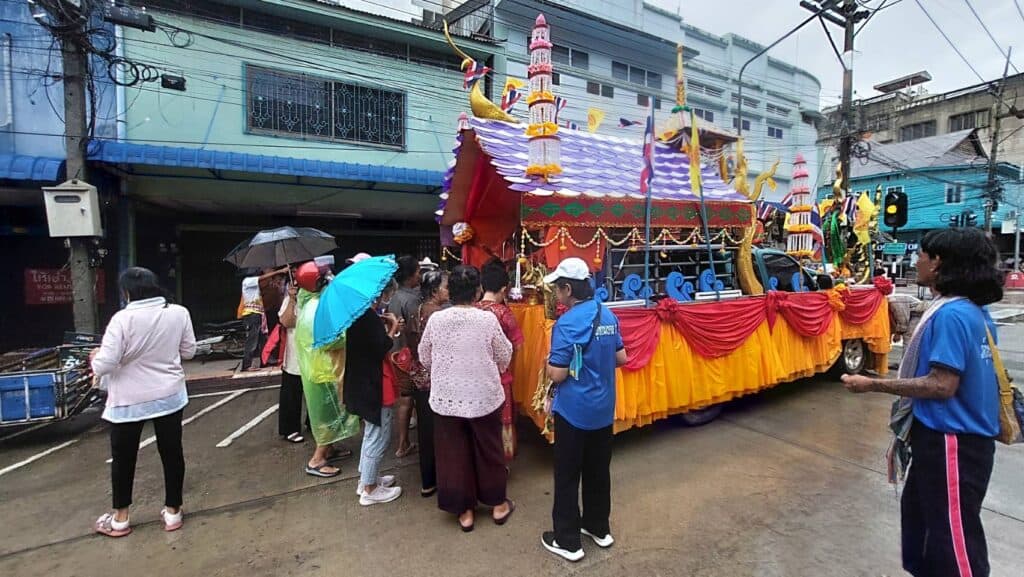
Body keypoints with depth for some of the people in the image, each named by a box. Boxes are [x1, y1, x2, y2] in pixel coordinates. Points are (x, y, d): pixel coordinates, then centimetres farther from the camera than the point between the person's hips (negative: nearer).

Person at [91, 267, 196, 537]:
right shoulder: (179, 313, -7)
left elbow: (104, 365, -18)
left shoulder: (123, 319, -19)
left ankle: (120, 518, 31)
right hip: (169, 394, 3)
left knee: (124, 457, 16)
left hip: (129, 400, -3)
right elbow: (189, 351, 2)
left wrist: (95, 358, 4)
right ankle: (172, 512, 25)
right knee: (172, 452, 13)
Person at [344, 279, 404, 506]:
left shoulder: (360, 314, 6)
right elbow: (381, 350, -23)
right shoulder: (370, 318, -23)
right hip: (373, 385, -10)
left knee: (371, 432, 24)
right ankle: (369, 489, 16)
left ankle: (366, 478, 37)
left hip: (363, 382, 10)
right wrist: (392, 329, -11)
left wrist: (388, 329, 3)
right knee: (378, 436, 3)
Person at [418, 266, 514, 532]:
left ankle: (464, 511, 26)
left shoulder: (435, 319, -8)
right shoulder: (488, 319, -12)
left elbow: (424, 358, 5)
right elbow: (504, 356, -1)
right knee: (489, 451, 17)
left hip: (446, 397, 1)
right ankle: (498, 504, 32)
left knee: (453, 455, 14)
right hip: (484, 395, -1)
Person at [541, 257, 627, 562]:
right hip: (603, 408, 7)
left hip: (573, 411, -7)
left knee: (567, 475, 8)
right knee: (599, 470, 20)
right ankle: (599, 528, 37)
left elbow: (557, 374, -21)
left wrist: (548, 362, -1)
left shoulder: (567, 323, -22)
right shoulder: (608, 316, 1)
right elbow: (621, 358, 10)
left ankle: (568, 541, 22)